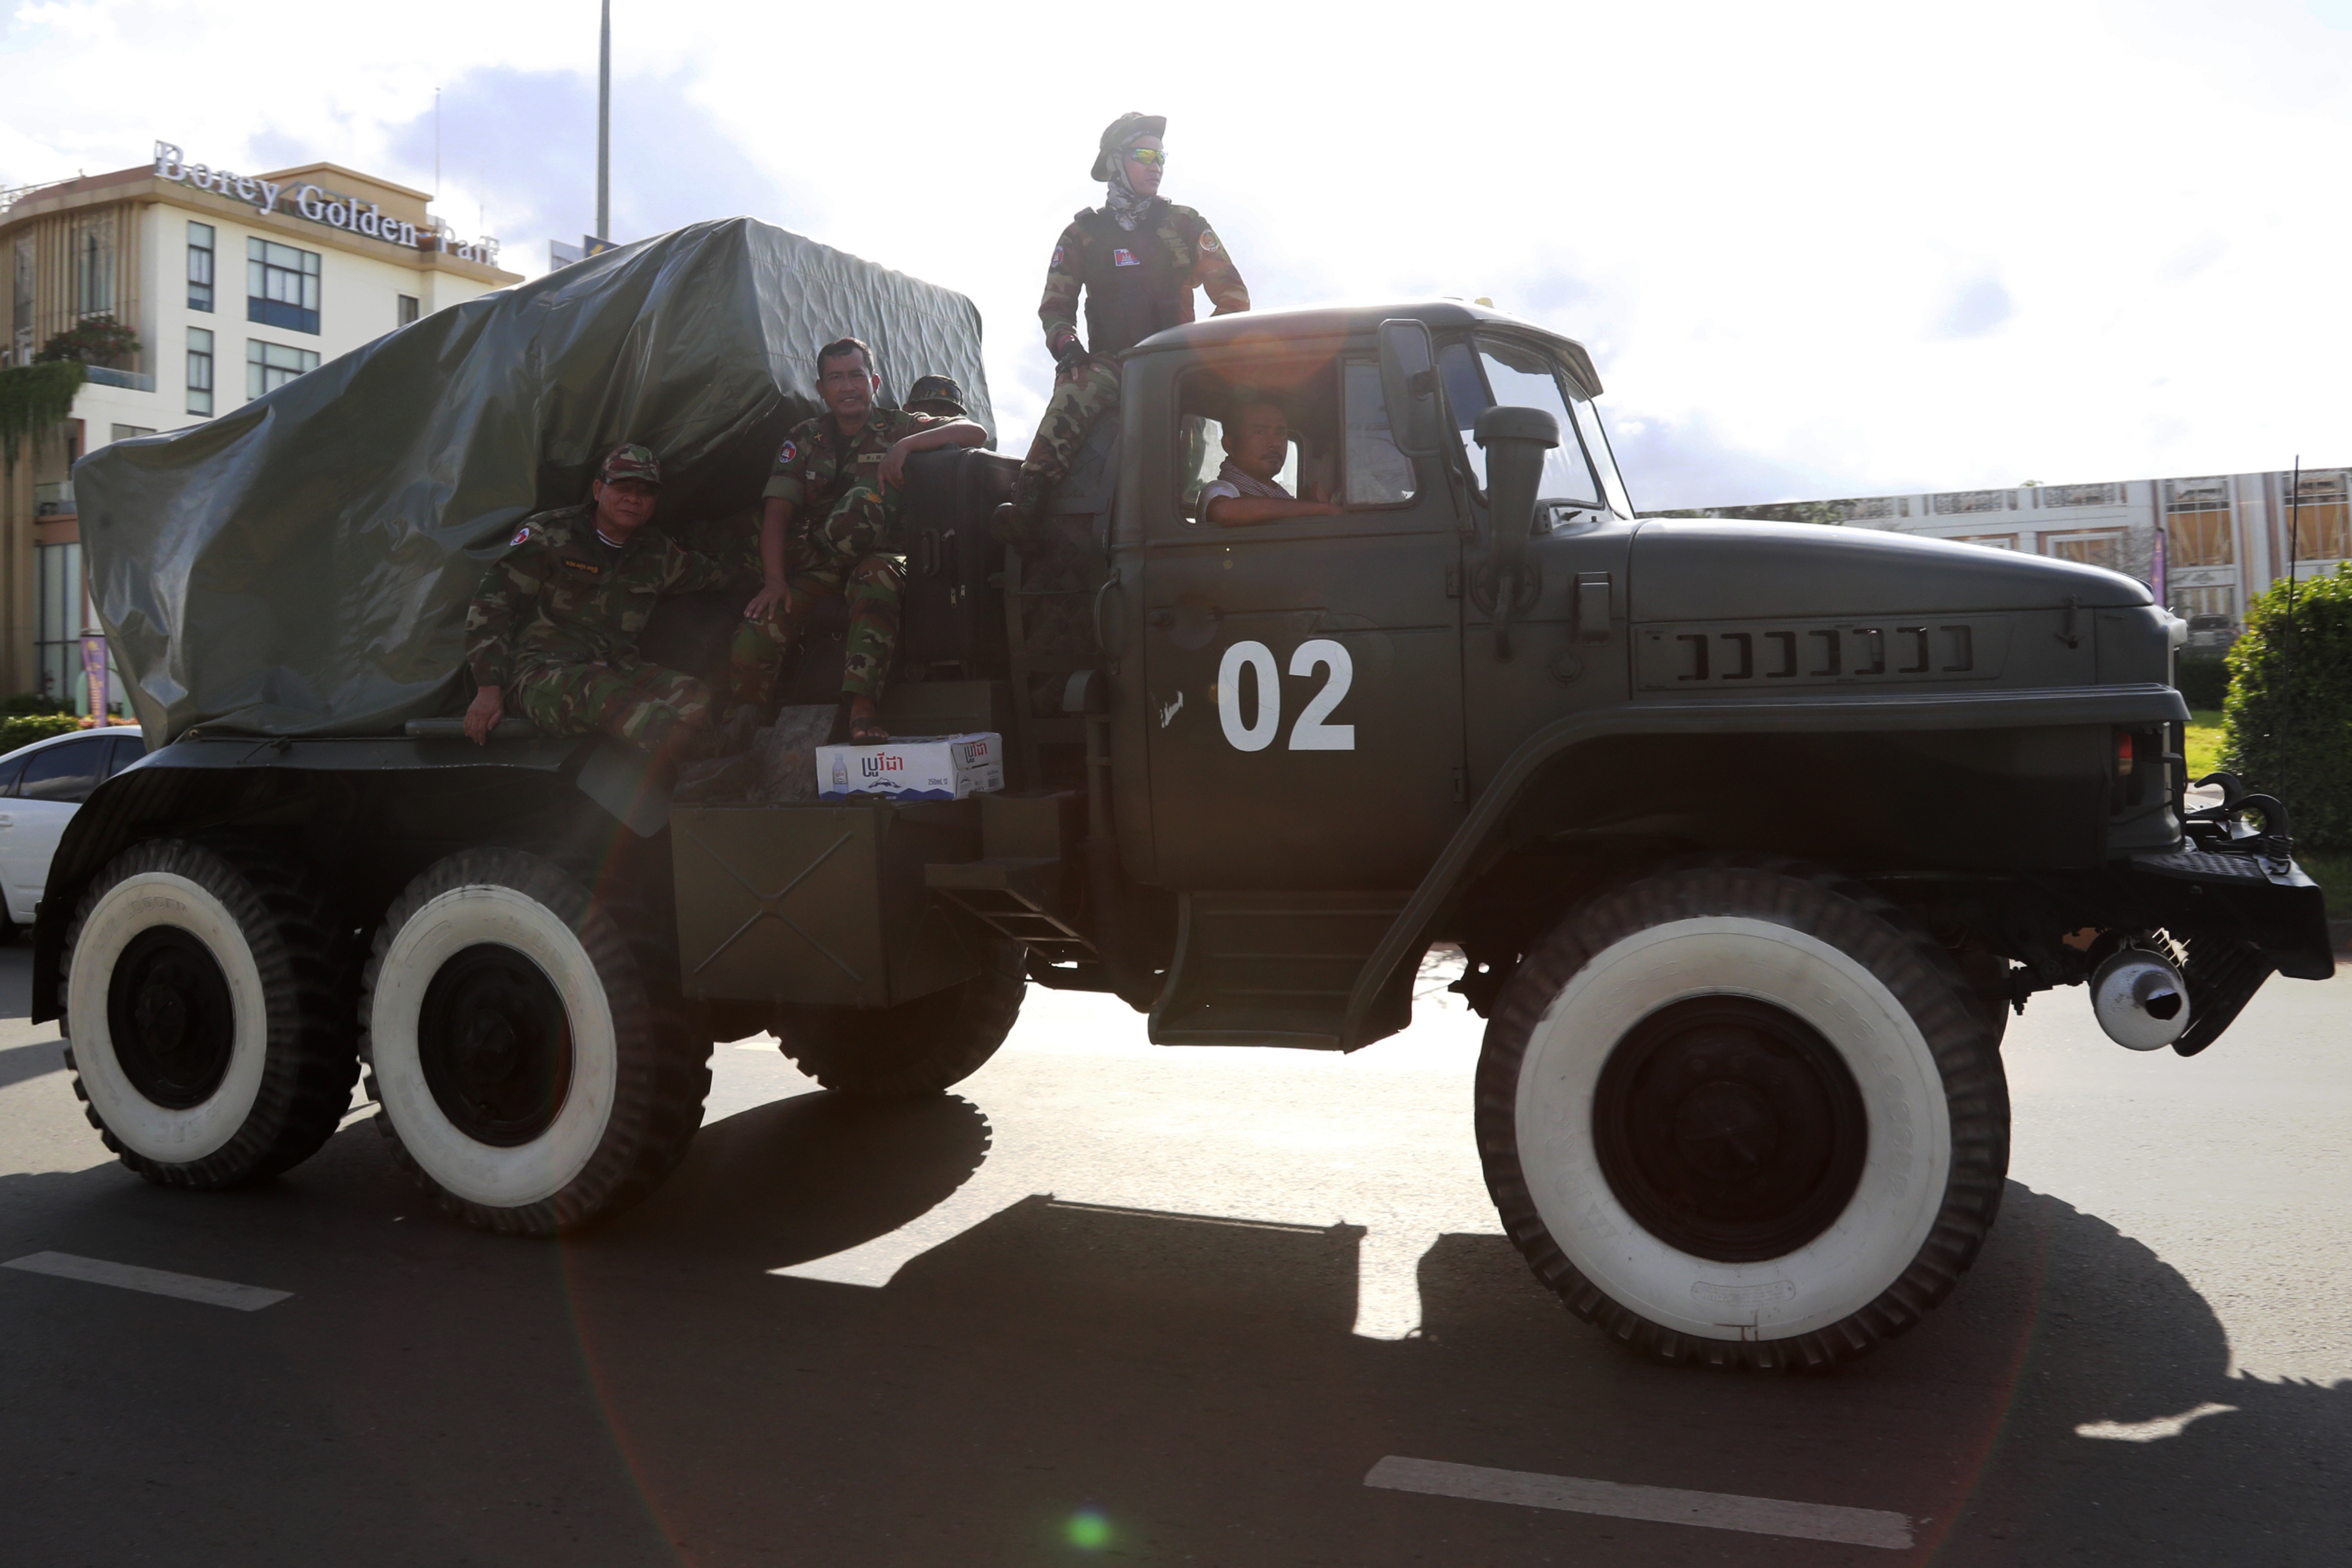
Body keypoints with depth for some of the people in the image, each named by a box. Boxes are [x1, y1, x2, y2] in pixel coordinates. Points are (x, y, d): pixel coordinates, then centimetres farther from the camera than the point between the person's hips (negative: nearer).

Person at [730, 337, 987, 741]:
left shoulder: (898, 427, 7)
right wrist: (774, 581, -14)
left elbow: (975, 432, -5)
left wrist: (906, 445, -18)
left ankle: (862, 706, -48)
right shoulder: (804, 439, 13)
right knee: (750, 642, -25)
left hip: (880, 556, -2)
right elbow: (777, 513, 3)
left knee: (878, 576, -41)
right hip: (814, 566, 2)